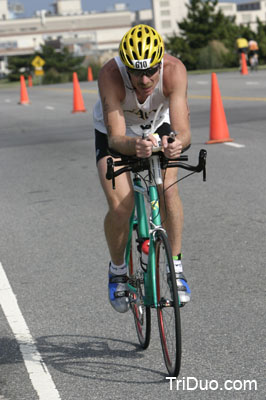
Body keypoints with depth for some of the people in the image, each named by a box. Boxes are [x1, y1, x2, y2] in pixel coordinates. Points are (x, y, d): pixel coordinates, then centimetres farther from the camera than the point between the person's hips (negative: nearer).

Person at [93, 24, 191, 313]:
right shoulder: (110, 75, -38)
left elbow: (183, 131, -41)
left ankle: (176, 268, -7)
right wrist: (135, 146, -65)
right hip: (115, 131, -1)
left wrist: (177, 144, -64)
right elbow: (115, 138, -43)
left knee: (167, 188, -25)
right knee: (120, 206, -18)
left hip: (158, 127, 1)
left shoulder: (174, 70, -36)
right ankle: (117, 270, 10)